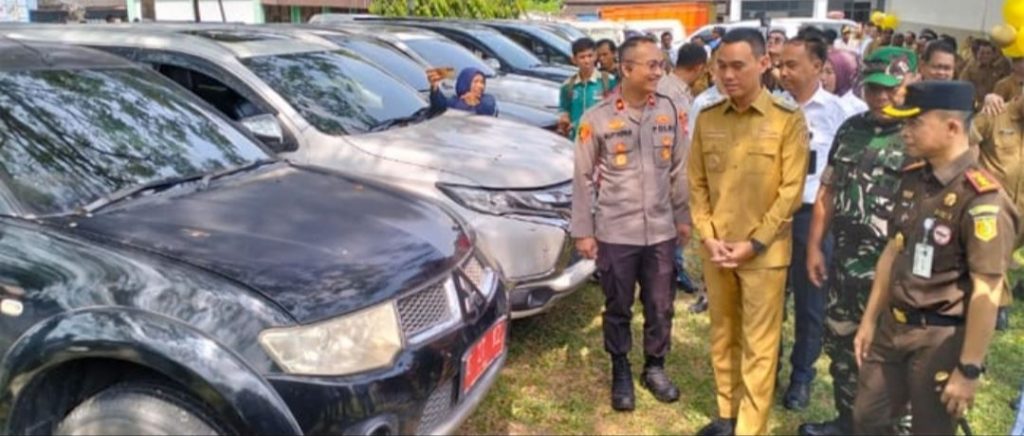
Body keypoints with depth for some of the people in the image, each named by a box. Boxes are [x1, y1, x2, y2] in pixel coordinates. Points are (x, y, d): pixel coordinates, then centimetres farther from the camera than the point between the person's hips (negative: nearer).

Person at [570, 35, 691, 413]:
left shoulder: (671, 112, 0)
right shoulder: (597, 118, -7)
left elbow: (680, 169, 8)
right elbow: (583, 178, -3)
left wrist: (684, 217, 9)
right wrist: (583, 231, -3)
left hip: (660, 230, 2)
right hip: (615, 232, -2)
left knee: (661, 306, 13)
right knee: (618, 308, 12)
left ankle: (654, 367, 34)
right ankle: (620, 371, 32)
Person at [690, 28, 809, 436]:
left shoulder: (788, 119, -9)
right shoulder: (707, 118, 2)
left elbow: (791, 190, -9)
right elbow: (697, 182, 6)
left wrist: (754, 243, -13)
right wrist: (707, 235, -5)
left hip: (764, 252, -4)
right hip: (715, 250, 4)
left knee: (759, 344, 5)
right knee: (722, 335, 15)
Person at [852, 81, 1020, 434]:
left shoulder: (982, 200, -22)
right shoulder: (913, 179, 2)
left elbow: (986, 294, -21)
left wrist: (969, 369, -18)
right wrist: (869, 321, 13)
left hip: (942, 338, -7)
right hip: (892, 326, 7)